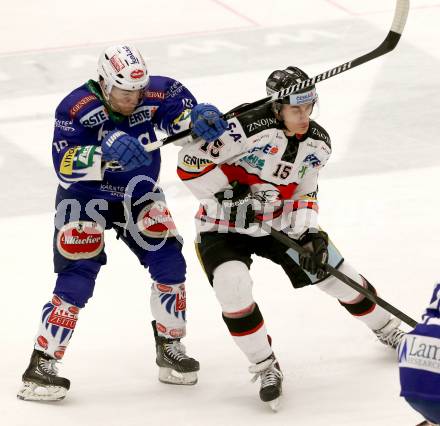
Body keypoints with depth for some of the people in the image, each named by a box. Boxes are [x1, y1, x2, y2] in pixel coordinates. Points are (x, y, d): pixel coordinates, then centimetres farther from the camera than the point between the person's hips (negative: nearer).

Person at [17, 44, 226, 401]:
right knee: (77, 276, -15)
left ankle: (170, 348, 14)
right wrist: (107, 151, -49)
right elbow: (66, 165, -32)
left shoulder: (156, 93, -15)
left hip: (138, 195, 4)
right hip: (85, 197, -4)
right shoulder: (76, 109, -26)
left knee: (169, 262, -5)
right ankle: (42, 365, -10)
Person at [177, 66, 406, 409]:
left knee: (336, 273, 6)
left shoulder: (318, 144, -6)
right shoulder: (249, 128, -29)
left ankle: (390, 331, 31)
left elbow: (303, 192, 5)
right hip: (225, 227, -5)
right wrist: (232, 194, -27)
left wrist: (310, 233, -10)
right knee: (234, 289, -30)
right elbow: (190, 163, -29)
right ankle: (266, 367, -12)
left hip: (279, 223, 5)